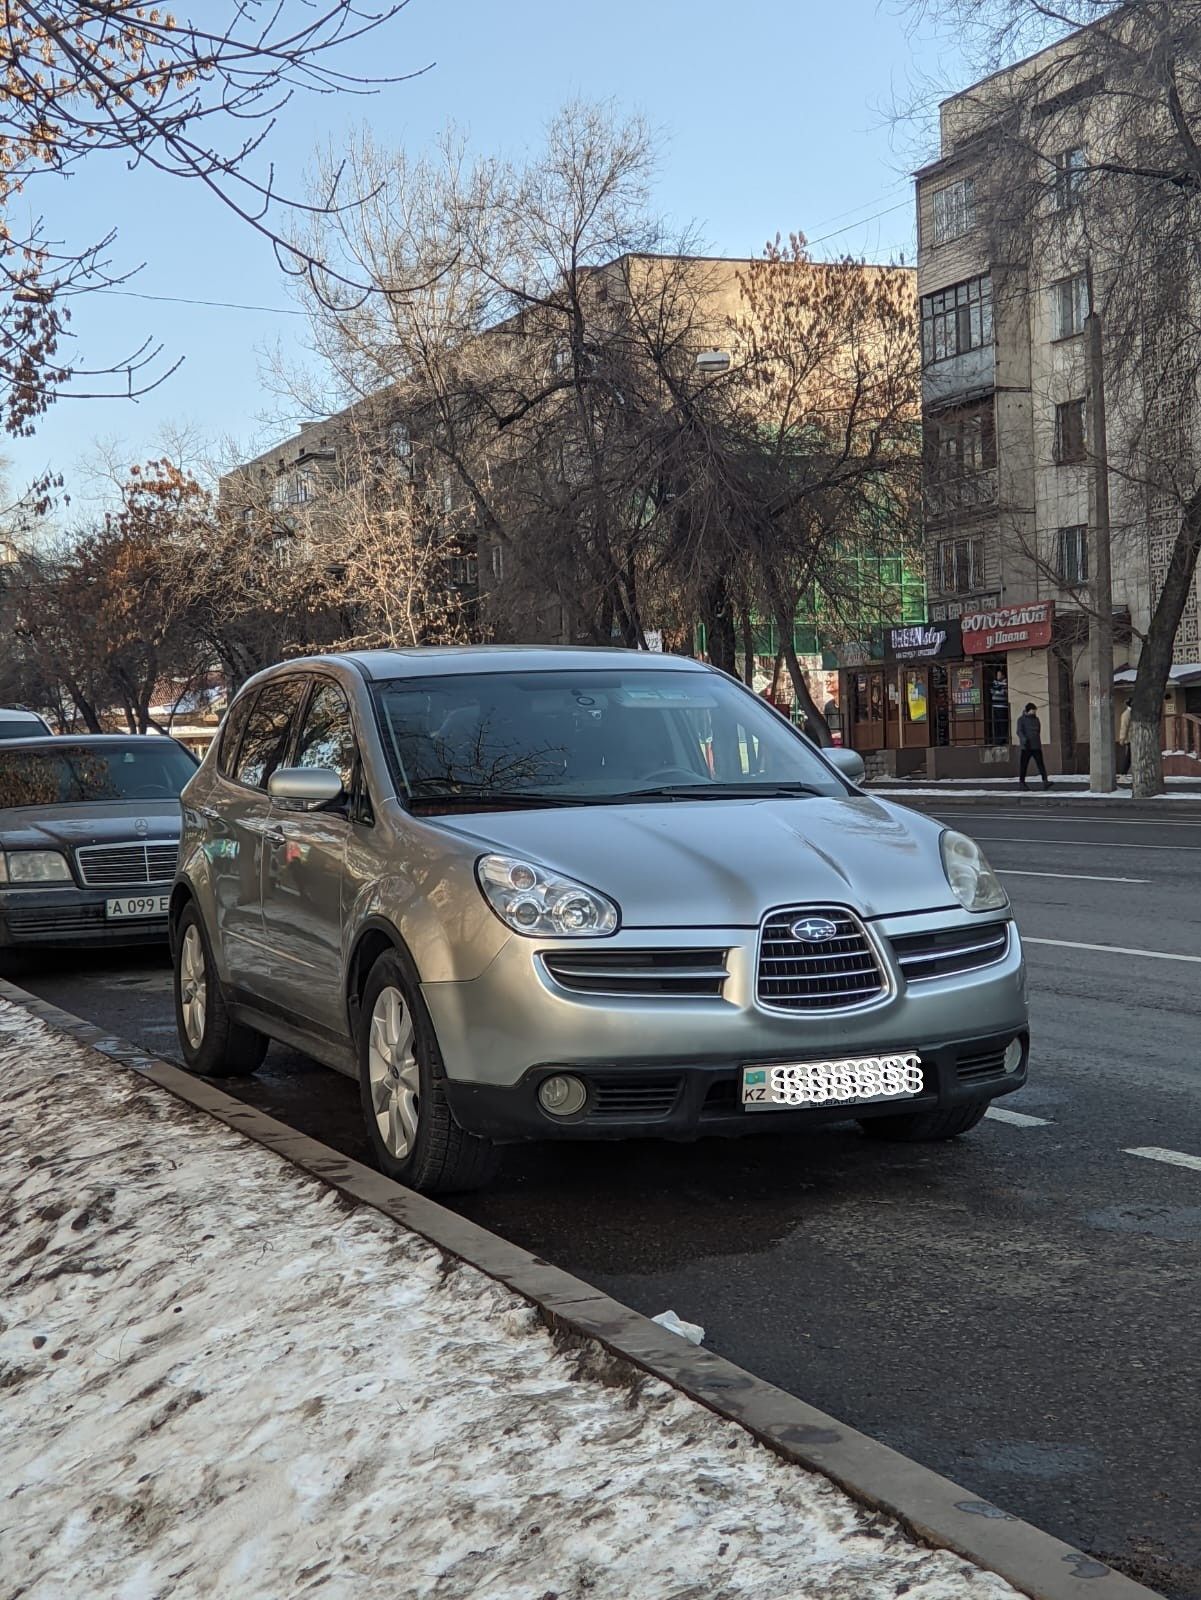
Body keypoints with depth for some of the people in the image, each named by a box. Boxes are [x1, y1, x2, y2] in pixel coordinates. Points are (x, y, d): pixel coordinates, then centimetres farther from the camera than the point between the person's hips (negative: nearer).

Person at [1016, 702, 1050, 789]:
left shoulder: (1036, 719, 15)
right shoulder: (1021, 719, -2)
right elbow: (1019, 731, -13)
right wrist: (1023, 739, -32)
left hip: (1036, 746, 4)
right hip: (1026, 746, -4)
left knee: (1041, 763, -8)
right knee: (1023, 765, 0)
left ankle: (1045, 782, -17)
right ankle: (1021, 783, 11)